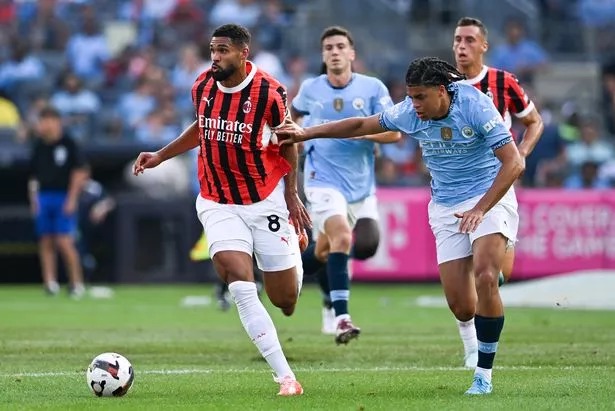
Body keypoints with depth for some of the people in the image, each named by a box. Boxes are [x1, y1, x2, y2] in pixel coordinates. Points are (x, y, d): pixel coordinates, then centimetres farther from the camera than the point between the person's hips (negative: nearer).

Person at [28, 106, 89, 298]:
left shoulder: (68, 144, -4)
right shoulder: (38, 146, 11)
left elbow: (80, 173, -6)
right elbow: (33, 175, 16)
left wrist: (72, 199, -11)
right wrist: (33, 198, 7)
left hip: (63, 198, -6)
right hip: (43, 198, 6)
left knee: (64, 242, -12)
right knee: (46, 242, 2)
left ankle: (77, 282, -3)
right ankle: (50, 281, 3)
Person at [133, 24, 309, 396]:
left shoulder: (269, 93, -16)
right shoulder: (203, 86, -3)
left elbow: (287, 143, -2)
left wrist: (292, 197, -3)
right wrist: (160, 156, 12)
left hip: (267, 201, -2)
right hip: (219, 204, 3)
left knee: (285, 301, 3)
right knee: (241, 285, -19)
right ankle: (285, 376, -16)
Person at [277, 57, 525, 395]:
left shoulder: (475, 107, -19)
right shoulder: (409, 113, -5)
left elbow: (513, 163, -20)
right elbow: (362, 125, 10)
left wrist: (480, 209, -25)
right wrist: (305, 134, 9)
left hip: (490, 196, -5)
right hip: (445, 207, 5)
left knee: (485, 278, -24)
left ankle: (483, 374, -17)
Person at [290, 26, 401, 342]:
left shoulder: (372, 88, -3)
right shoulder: (310, 89, 2)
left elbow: (394, 132, -8)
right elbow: (294, 114, 26)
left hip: (361, 184, 2)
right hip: (324, 181, -2)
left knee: (324, 250, 8)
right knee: (342, 237, -25)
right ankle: (340, 317, -28)